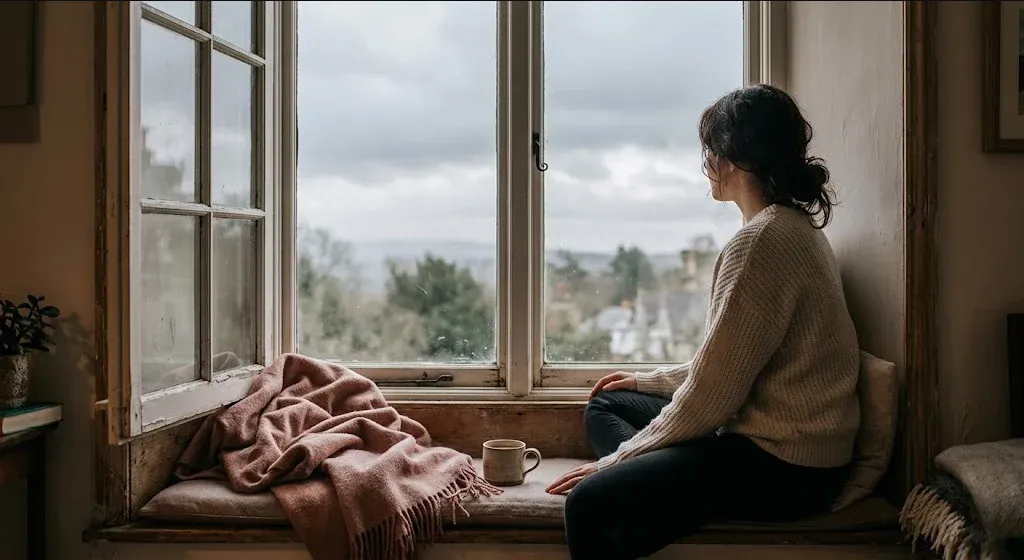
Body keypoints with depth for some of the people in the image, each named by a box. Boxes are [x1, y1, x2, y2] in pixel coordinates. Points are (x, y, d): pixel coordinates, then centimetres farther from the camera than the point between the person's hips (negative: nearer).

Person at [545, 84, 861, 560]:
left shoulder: (761, 242, -18)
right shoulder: (795, 227, 15)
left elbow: (711, 394, -19)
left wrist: (618, 460, -9)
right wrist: (651, 380, 28)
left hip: (786, 466, -11)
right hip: (781, 437, 11)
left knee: (591, 504, -26)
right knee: (605, 406, 16)